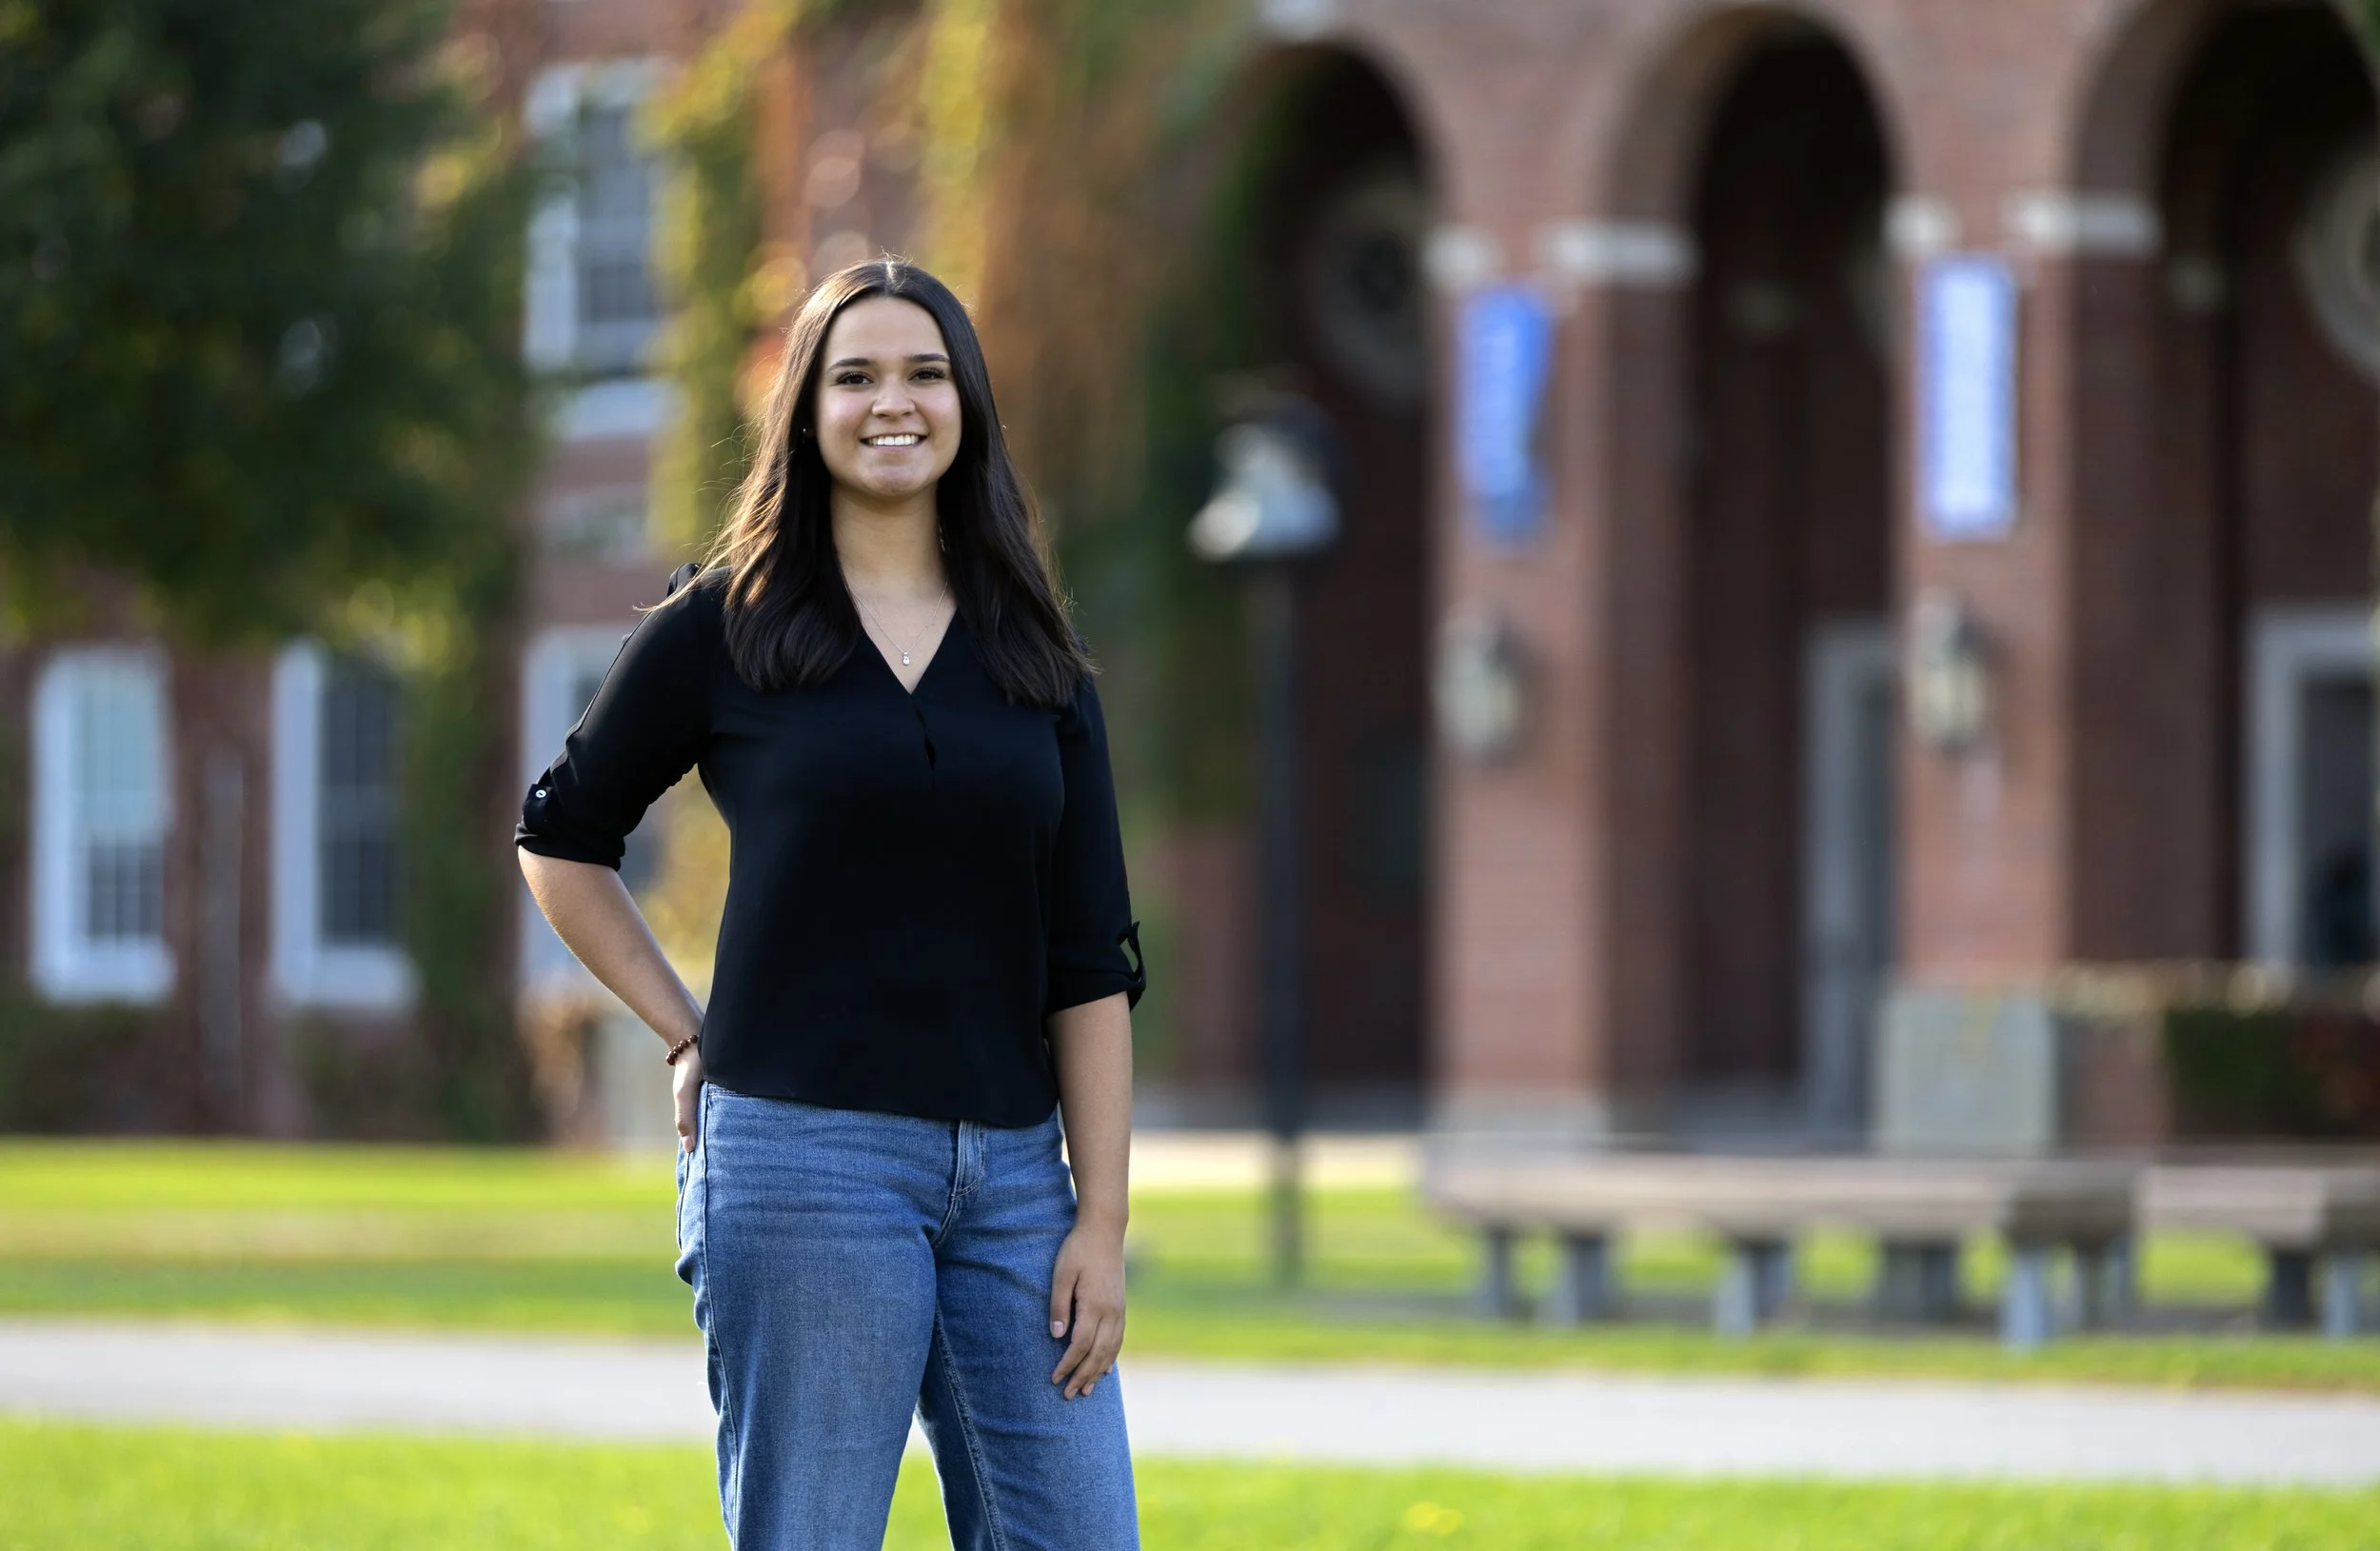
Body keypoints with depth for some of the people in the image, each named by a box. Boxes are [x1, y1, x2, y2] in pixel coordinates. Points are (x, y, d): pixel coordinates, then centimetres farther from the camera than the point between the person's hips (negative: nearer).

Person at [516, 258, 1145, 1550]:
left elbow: (1090, 962, 8)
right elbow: (561, 841, 14)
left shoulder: (1034, 657, 11)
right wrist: (687, 1037, 5)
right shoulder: (724, 630, 3)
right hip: (802, 1153, -3)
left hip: (1010, 1167, 3)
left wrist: (1102, 1219, 1)